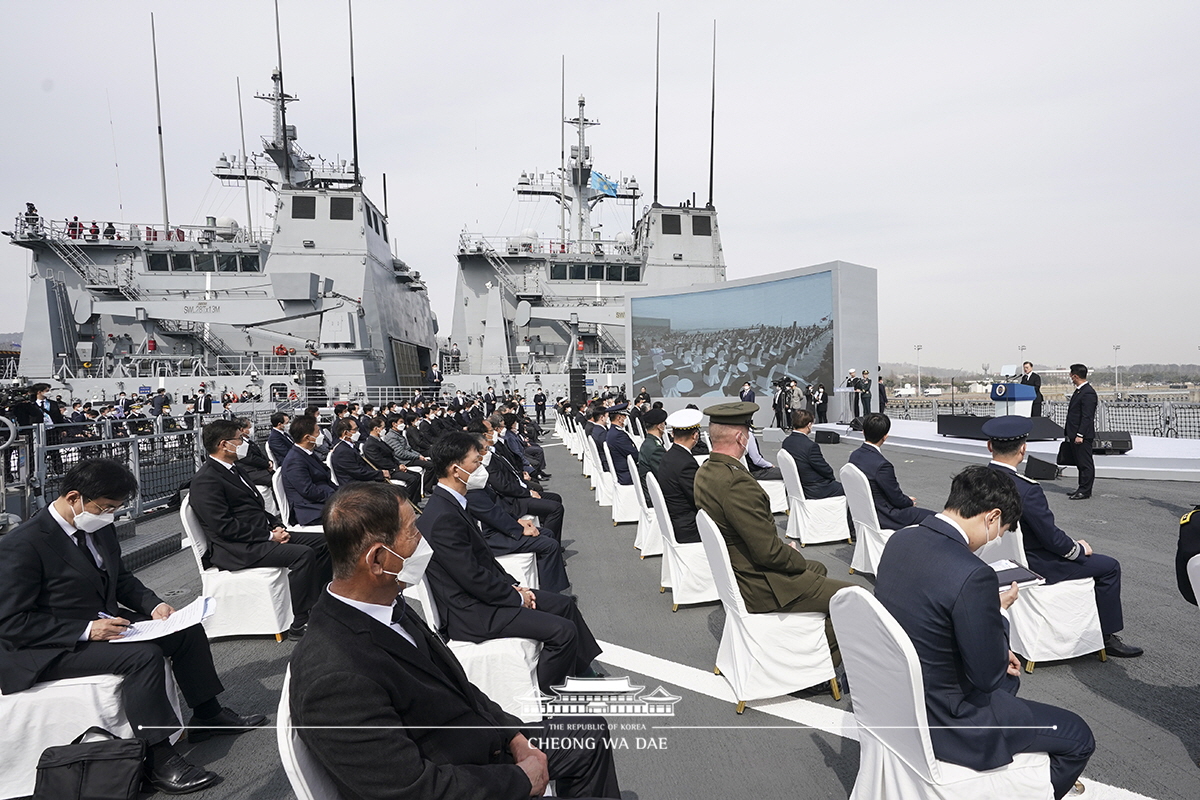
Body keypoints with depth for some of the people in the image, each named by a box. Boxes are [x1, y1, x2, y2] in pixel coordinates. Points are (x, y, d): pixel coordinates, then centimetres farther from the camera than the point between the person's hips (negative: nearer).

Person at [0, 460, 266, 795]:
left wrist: (154, 605, -1)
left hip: (102, 623, 9)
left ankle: (208, 716, 17)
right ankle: (159, 759, -18)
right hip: (50, 650, -9)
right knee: (144, 655, -29)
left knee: (188, 630, 2)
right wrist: (86, 629, -27)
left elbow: (121, 577, 16)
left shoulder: (99, 528, 3)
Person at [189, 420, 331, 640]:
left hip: (260, 536, 10)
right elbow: (225, 527, -20)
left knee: (322, 542, 1)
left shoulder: (236, 469, 17)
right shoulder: (205, 481, -13)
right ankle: (300, 623, -19)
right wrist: (269, 536, -17)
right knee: (303, 554, -27)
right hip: (236, 549, -10)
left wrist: (277, 525, 3)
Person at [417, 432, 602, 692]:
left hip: (482, 593, 10)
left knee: (564, 604, 12)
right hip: (471, 613, -10)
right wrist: (517, 597, -11)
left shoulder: (451, 503, 6)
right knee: (563, 630, -15)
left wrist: (514, 586, 5)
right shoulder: (443, 517, -26)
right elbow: (474, 578, -24)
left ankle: (587, 676, 24)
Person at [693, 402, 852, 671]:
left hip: (735, 573, 10)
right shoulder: (736, 483, -30)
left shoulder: (704, 472, 1)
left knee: (817, 568, 29)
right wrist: (798, 560, -6)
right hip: (758, 586, -10)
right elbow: (768, 551, -26)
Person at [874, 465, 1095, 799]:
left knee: (1008, 678, 33)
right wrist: (998, 612, -5)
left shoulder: (899, 540, -6)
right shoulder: (972, 576, -31)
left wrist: (997, 654, 12)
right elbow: (987, 675, -20)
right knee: (1078, 739, 11)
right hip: (939, 720, -8)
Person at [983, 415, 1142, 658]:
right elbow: (1052, 538, -21)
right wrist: (1079, 549, 1)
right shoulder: (1026, 489, -31)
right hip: (1033, 566, -8)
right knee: (1109, 567, 8)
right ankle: (1106, 635, 19)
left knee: (1078, 551, 30)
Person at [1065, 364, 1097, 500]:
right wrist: (1069, 431, 20)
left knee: (1085, 463, -3)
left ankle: (1085, 491, 2)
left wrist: (1080, 435, -22)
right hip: (1075, 434, 10)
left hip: (1083, 436, -10)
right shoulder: (1079, 391, 15)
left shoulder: (1088, 393, -16)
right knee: (1080, 463, 15)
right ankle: (1083, 489, 22)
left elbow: (1087, 417, -20)